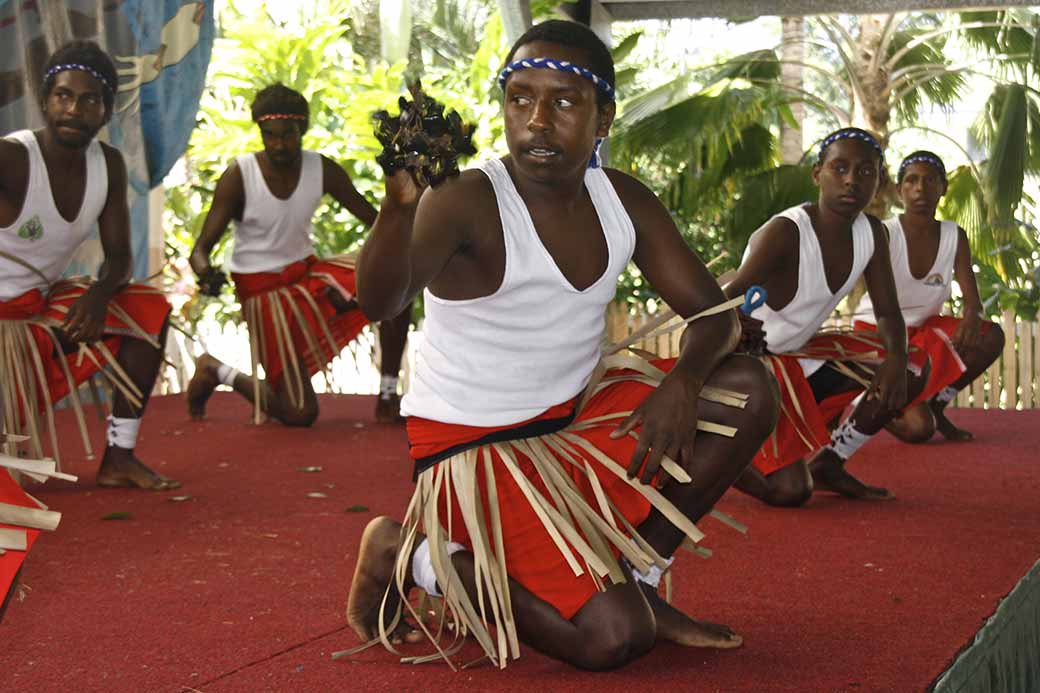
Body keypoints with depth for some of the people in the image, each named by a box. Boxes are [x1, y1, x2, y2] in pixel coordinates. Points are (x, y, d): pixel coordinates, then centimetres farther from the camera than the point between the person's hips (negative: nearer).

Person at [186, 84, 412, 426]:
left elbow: (372, 218, -6)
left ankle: (388, 400, -3)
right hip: (262, 289, -5)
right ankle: (215, 372, 16)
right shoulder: (239, 176, -17)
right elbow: (202, 247, -17)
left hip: (308, 270, 5)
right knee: (299, 414, -11)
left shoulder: (322, 169, -6)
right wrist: (204, 269, -42)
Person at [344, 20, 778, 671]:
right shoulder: (466, 204, -22)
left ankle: (637, 579, 4)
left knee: (748, 389, -7)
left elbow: (715, 313, 2)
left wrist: (681, 381, -20)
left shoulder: (624, 202, -1)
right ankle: (410, 556, 1)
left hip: (579, 420, 7)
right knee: (614, 637, -19)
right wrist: (400, 206, -62)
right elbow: (380, 303, -41)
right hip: (474, 448, -7)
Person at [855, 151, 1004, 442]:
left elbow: (972, 299, -9)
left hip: (924, 329, 5)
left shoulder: (955, 237, -4)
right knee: (918, 429, -22)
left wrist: (972, 318, -34)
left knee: (991, 337, -22)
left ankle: (936, 405, 0)